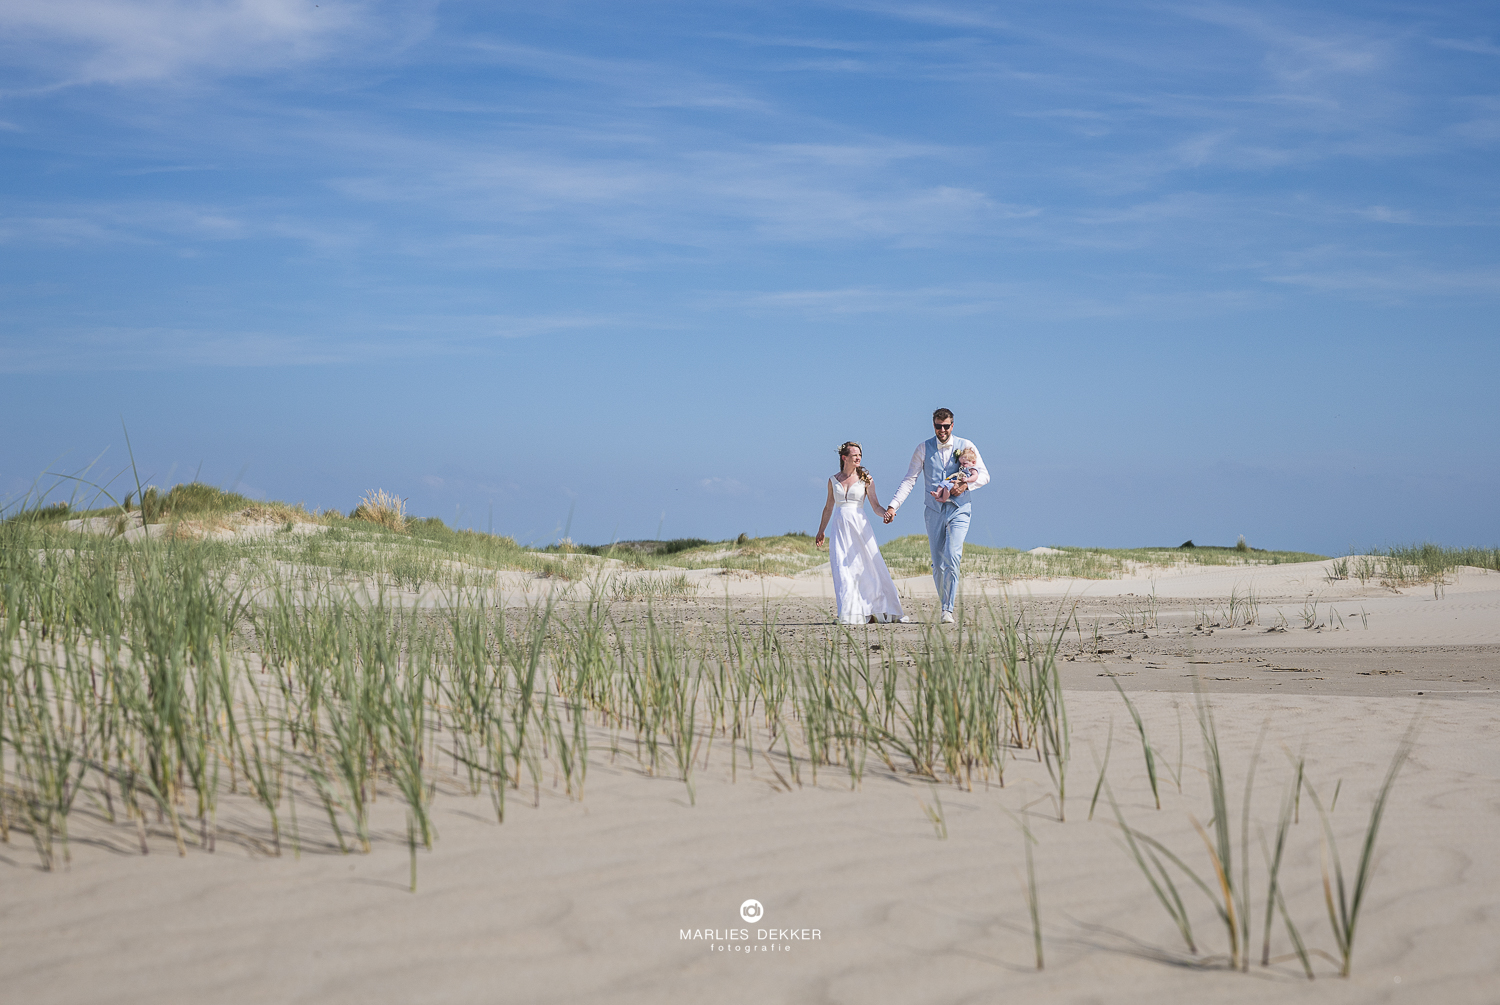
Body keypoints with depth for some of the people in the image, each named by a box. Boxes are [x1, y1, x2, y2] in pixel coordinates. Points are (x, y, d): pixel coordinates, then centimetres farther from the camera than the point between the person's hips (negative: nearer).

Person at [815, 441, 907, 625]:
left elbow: (876, 506, 0)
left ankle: (884, 611, 7)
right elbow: (828, 507, 20)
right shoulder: (833, 481, 9)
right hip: (840, 530, 2)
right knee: (844, 572, -6)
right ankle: (852, 615, -4)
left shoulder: (865, 479, 3)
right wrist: (821, 532, 24)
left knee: (871, 568, -3)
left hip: (860, 529, -2)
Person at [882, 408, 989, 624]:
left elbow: (984, 475, 3)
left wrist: (967, 485, -17)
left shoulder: (965, 446, 2)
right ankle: (945, 602, 21)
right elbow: (909, 479, 3)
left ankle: (948, 610, -16)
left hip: (958, 511, -2)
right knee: (938, 564, 3)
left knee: (952, 557, -18)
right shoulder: (924, 448, 4)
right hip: (934, 511, 2)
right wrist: (893, 505, -8)